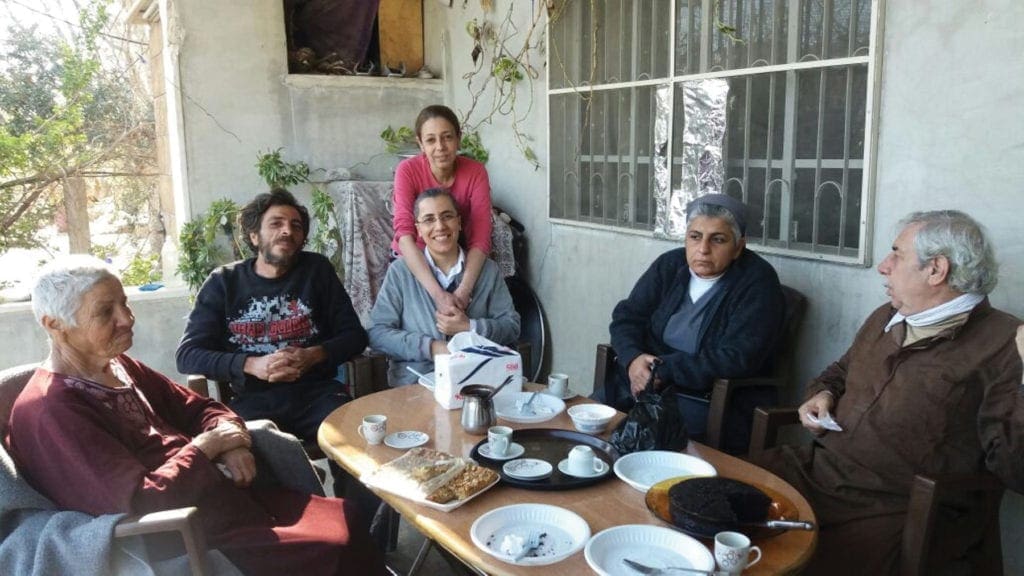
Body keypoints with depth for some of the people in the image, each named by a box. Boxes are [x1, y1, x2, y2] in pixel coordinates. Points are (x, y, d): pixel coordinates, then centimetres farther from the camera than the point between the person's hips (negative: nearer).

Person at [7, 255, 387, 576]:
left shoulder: (120, 367, 9)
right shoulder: (51, 409, -19)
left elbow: (200, 408, 18)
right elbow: (141, 503, -25)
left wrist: (231, 441, -4)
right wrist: (205, 447, -11)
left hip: (216, 491, 9)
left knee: (347, 519, -2)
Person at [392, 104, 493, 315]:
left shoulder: (475, 172, -19)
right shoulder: (407, 171, -21)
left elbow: (481, 238, -25)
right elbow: (404, 233, -33)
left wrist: (464, 290, -42)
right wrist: (437, 294, -45)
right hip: (413, 261, 0)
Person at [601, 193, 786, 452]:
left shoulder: (758, 282, -7)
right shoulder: (670, 265, 10)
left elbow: (737, 358, -17)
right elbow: (627, 316, 8)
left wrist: (665, 370, -20)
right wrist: (633, 359, -14)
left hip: (711, 401, -5)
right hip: (643, 381, 6)